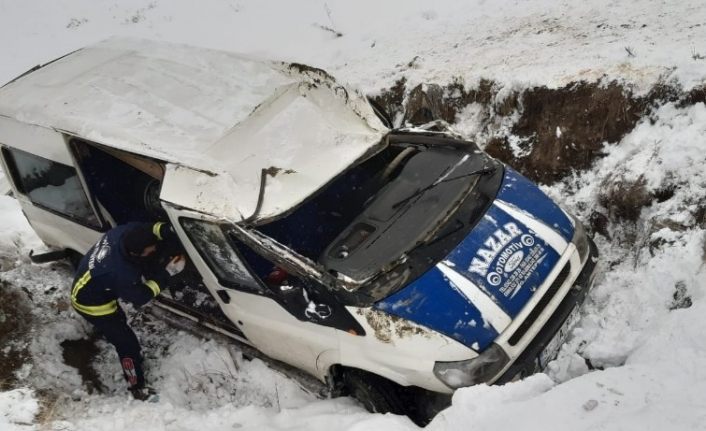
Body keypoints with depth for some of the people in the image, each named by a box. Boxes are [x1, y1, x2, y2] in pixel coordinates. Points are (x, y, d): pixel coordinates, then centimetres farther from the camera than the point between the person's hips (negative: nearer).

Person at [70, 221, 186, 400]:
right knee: (128, 344, 1)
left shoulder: (125, 231, -27)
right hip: (91, 304, -8)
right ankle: (137, 388, 18)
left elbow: (150, 228, -9)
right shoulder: (122, 274, -43)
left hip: (85, 288, 8)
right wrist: (167, 273, -28)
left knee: (118, 320, 36)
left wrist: (169, 229, -29)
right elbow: (141, 297, -25)